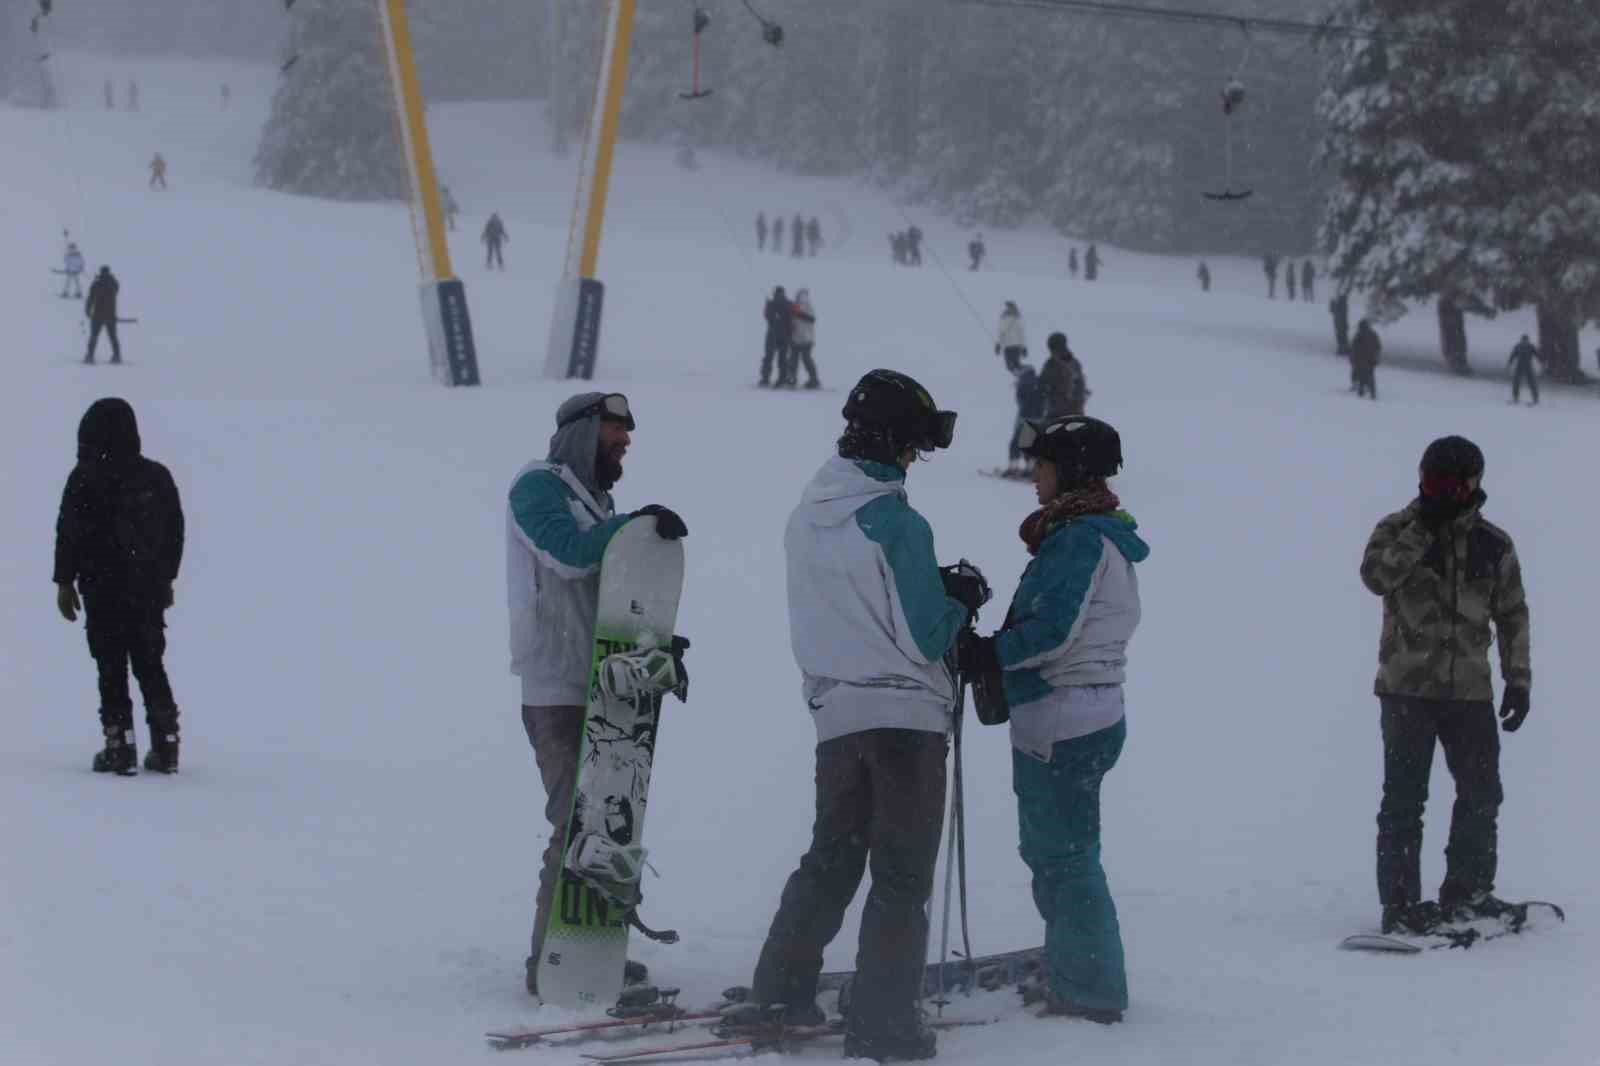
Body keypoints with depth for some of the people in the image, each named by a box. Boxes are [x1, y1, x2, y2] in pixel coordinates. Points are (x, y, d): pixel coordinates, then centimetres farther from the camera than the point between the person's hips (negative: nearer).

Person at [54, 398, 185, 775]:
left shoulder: (85, 479, -9)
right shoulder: (157, 477, 6)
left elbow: (69, 533, -8)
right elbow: (176, 531, 11)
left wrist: (65, 581, 0)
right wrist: (167, 578, 20)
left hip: (103, 590, -4)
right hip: (150, 589, 4)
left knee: (111, 669, 0)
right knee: (150, 665, 12)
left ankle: (120, 744, -4)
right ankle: (165, 743, 9)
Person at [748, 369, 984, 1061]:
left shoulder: (806, 517, 8)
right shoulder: (896, 523, -15)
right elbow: (925, 636, -13)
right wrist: (963, 599, 6)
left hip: (835, 713, 7)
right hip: (908, 716, -7)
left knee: (830, 860, 20)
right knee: (902, 877, 0)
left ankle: (779, 992, 23)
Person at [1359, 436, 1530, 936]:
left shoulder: (1493, 544, 8)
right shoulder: (1397, 531, 0)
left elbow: (1512, 615, 13)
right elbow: (1376, 576, -19)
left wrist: (1518, 680, 6)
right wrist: (1424, 527, -20)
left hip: (1470, 690, 3)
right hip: (1407, 687, -3)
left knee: (1482, 794, 5)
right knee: (1405, 797, -2)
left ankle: (1466, 893, 19)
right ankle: (1400, 903, 2)